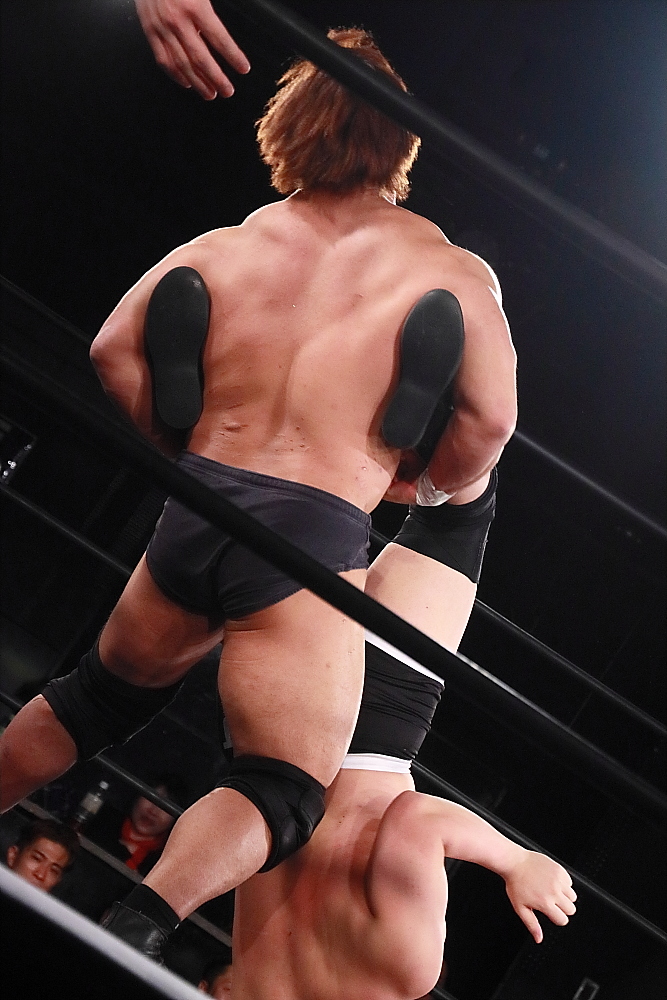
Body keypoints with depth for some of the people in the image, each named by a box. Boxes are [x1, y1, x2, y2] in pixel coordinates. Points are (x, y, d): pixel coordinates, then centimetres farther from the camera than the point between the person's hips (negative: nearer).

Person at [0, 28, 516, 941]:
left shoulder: (226, 246, 9)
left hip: (195, 509, 5)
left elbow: (115, 351, 7)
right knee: (283, 790, 5)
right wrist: (426, 486, 12)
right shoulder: (450, 272, 0)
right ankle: (151, 910, -18)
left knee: (104, 693, 30)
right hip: (313, 530, -4)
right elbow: (488, 423, -7)